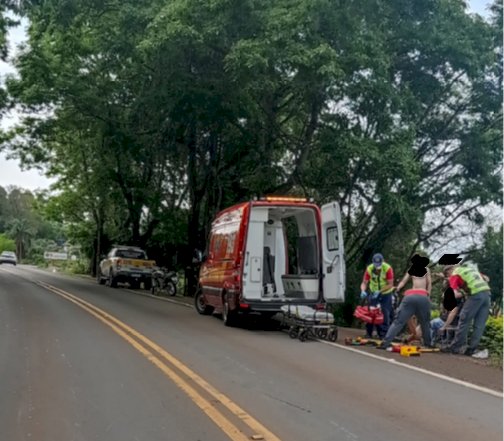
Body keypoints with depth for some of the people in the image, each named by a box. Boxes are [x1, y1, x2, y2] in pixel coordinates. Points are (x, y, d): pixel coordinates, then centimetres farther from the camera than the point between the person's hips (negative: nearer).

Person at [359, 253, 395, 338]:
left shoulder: (388, 268, -24)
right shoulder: (369, 269, -16)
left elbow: (390, 284, -22)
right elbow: (364, 283, -14)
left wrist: (379, 291, -32)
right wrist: (363, 291, -35)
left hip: (386, 294, -2)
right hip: (374, 293, 2)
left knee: (385, 314, -6)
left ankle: (384, 334, 4)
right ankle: (368, 334, 6)